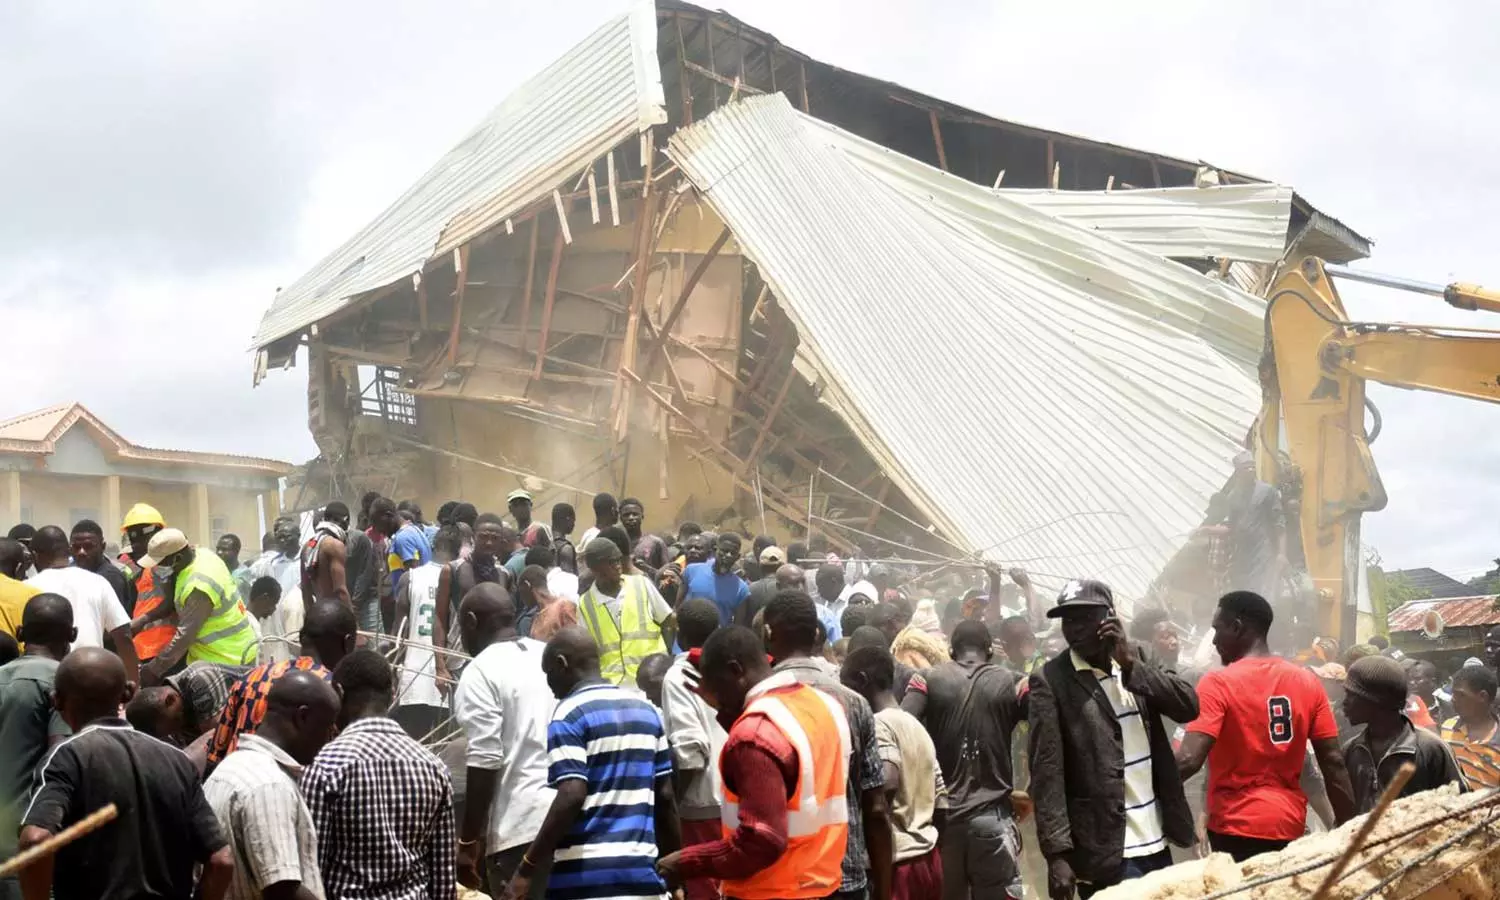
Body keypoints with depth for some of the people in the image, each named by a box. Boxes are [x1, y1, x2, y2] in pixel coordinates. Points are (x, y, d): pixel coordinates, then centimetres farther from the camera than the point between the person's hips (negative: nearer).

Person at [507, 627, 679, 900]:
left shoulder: (570, 714, -6)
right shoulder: (646, 711, 14)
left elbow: (572, 797, -18)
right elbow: (665, 796, 14)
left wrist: (527, 867, -13)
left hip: (586, 877, -6)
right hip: (642, 872, 6)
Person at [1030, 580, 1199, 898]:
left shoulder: (1136, 659, 10)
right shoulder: (1050, 681, -7)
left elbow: (1189, 706, -2)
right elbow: (1047, 772, -12)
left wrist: (1130, 664, -12)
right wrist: (1057, 853, -19)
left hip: (1157, 843, 5)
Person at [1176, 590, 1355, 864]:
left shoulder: (1218, 684, -10)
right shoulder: (1307, 681, 5)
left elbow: (1188, 760, -20)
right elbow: (1333, 761, 4)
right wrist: (1346, 828, 9)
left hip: (1237, 826, -5)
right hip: (1290, 823, 5)